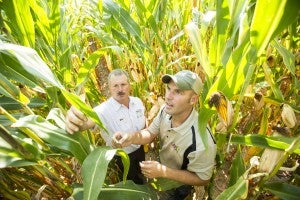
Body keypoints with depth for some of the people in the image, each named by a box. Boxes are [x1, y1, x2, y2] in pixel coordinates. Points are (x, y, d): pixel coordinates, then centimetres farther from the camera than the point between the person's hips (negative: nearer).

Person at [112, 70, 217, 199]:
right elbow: (151, 133, -10)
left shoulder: (202, 142, -42)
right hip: (163, 163, 5)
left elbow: (202, 179, -25)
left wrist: (163, 172, -34)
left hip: (178, 185, -5)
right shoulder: (167, 110, -25)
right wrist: (132, 137, -31)